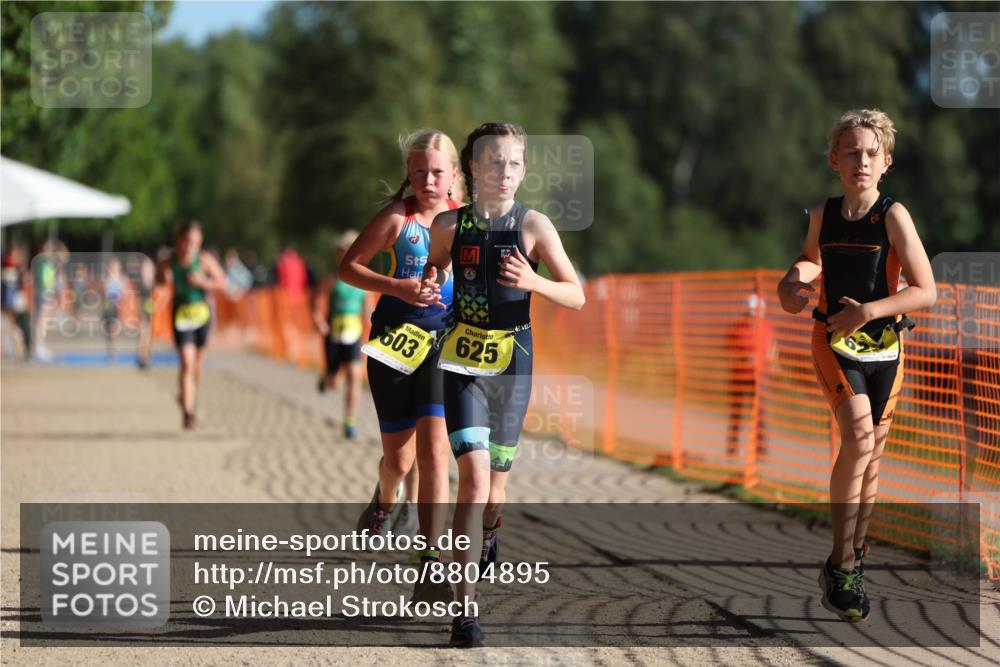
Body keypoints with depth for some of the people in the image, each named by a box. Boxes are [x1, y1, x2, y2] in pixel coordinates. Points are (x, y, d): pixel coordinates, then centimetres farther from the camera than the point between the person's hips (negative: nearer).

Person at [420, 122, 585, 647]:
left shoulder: (533, 225, -5)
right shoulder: (449, 225, -1)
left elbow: (577, 296, -3)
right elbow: (434, 273, 18)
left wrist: (533, 282, -22)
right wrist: (425, 292, -5)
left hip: (512, 364, 1)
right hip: (463, 362, -1)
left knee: (494, 485, 13)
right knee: (474, 478, -17)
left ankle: (488, 531, 52)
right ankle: (464, 609, -16)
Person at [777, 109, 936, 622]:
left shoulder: (893, 215, -11)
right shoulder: (823, 214, -1)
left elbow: (926, 291, -13)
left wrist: (866, 311, -21)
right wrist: (793, 280, 0)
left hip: (883, 345, 0)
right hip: (834, 341, 0)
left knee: (872, 452, 10)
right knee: (858, 435, -21)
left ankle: (855, 552, 30)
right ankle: (839, 566, -18)